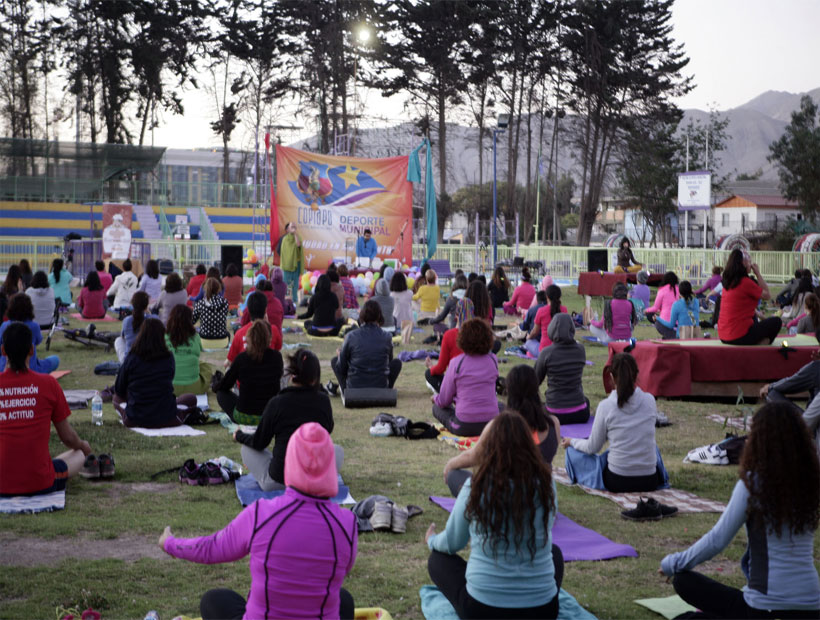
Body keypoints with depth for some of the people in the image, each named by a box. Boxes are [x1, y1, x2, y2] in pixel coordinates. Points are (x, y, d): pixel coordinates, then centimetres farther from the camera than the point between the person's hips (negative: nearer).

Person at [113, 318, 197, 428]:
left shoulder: (131, 358, -9)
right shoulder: (169, 358, -7)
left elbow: (119, 391, 3)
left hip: (134, 420, 1)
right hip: (165, 420, -1)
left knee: (116, 398, 30)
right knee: (191, 399, 22)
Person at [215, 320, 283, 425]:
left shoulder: (241, 358, -11)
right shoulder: (277, 357, -7)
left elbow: (224, 386, 4)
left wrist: (215, 387, 28)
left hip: (244, 418, -3)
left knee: (221, 393, 23)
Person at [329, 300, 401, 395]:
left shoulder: (351, 336, -10)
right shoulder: (386, 337, -7)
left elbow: (341, 369, -2)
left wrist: (340, 355, 20)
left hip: (353, 389, 0)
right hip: (381, 390, 1)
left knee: (334, 360, 24)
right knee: (397, 362, 26)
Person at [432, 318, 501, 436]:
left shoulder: (456, 362, -9)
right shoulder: (493, 360, 0)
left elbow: (443, 401, -2)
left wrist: (435, 397, 21)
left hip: (463, 428, -3)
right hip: (491, 426, 3)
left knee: (437, 407, 24)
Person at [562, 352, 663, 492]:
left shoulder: (606, 406, -15)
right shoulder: (650, 400, -6)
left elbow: (593, 448, -3)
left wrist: (571, 442, 18)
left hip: (617, 482, -3)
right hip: (650, 482, 3)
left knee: (572, 452, 19)